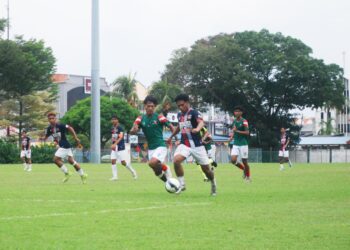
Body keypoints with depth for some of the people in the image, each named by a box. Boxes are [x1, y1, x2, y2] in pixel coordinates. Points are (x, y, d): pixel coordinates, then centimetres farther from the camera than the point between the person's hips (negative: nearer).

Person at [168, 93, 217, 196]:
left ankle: (213, 184, 36)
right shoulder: (179, 114, 5)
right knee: (176, 160, -25)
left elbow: (201, 122, -36)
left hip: (197, 145, -4)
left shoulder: (194, 113, -14)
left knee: (206, 168, 5)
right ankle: (182, 184, -12)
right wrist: (171, 136, 36)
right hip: (184, 144, 4)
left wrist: (197, 129, -58)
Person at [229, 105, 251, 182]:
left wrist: (237, 131, -24)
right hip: (235, 144, 5)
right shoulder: (234, 121, 10)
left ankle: (248, 177, 17)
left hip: (243, 144, -5)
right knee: (233, 160, -9)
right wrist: (232, 137, 5)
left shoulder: (244, 121, -10)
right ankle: (244, 169, 17)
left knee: (244, 161, -1)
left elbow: (247, 133, -18)